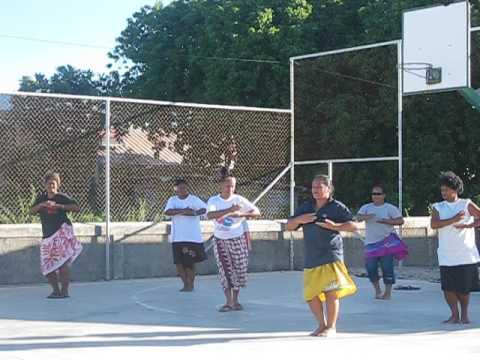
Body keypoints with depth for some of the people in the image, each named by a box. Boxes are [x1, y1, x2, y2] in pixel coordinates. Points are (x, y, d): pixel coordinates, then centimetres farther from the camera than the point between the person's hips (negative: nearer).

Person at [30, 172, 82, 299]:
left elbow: (77, 208, -12)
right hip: (48, 235, 5)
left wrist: (58, 205, -19)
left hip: (62, 231, -5)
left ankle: (64, 291, -8)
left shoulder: (62, 197, -2)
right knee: (47, 265, 4)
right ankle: (56, 290, 17)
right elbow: (32, 211, 4)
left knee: (61, 262, -13)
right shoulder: (41, 197, 12)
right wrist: (41, 205, -15)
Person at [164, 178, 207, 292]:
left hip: (193, 237, -2)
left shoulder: (194, 199, 2)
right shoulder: (172, 200, 6)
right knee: (179, 262, 1)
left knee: (190, 262, 1)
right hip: (178, 237, 2)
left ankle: (190, 284, 16)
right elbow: (167, 211, -12)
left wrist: (195, 213, -28)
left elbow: (205, 208, -11)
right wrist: (182, 211, -20)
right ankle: (186, 283, 18)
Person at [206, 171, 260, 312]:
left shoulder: (239, 199, -5)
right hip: (220, 241, 0)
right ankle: (228, 302, 6)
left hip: (238, 239, 0)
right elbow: (210, 215, -26)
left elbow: (257, 212, -7)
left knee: (239, 270, 4)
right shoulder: (213, 201, -6)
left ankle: (235, 300, 19)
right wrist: (229, 210, -33)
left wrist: (240, 214, -22)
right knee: (225, 271, 0)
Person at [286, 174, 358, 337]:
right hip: (311, 259, 5)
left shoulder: (337, 207, 1)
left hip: (331, 256, -5)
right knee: (311, 295, 5)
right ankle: (322, 325, 23)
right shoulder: (306, 207, 16)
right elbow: (289, 226, 16)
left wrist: (334, 226, -17)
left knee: (331, 292, -7)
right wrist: (299, 219, -4)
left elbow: (353, 226, -5)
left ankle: (331, 327, 7)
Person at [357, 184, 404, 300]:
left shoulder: (390, 208, 1)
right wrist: (365, 217, -30)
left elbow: (400, 221, -3)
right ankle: (377, 289, 20)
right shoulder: (366, 207, 8)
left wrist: (386, 221, -16)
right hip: (370, 243, 3)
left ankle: (388, 292, 3)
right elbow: (358, 217, -7)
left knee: (387, 268, -5)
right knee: (370, 267, 0)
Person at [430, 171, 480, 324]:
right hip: (447, 255, 1)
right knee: (448, 286, -3)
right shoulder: (438, 207, 8)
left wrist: (467, 225, -13)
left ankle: (464, 314, 21)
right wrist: (453, 220, -18)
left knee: (464, 286, 3)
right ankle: (454, 315, 9)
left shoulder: (466, 204, 5)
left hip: (466, 255, -1)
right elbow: (434, 224, -9)